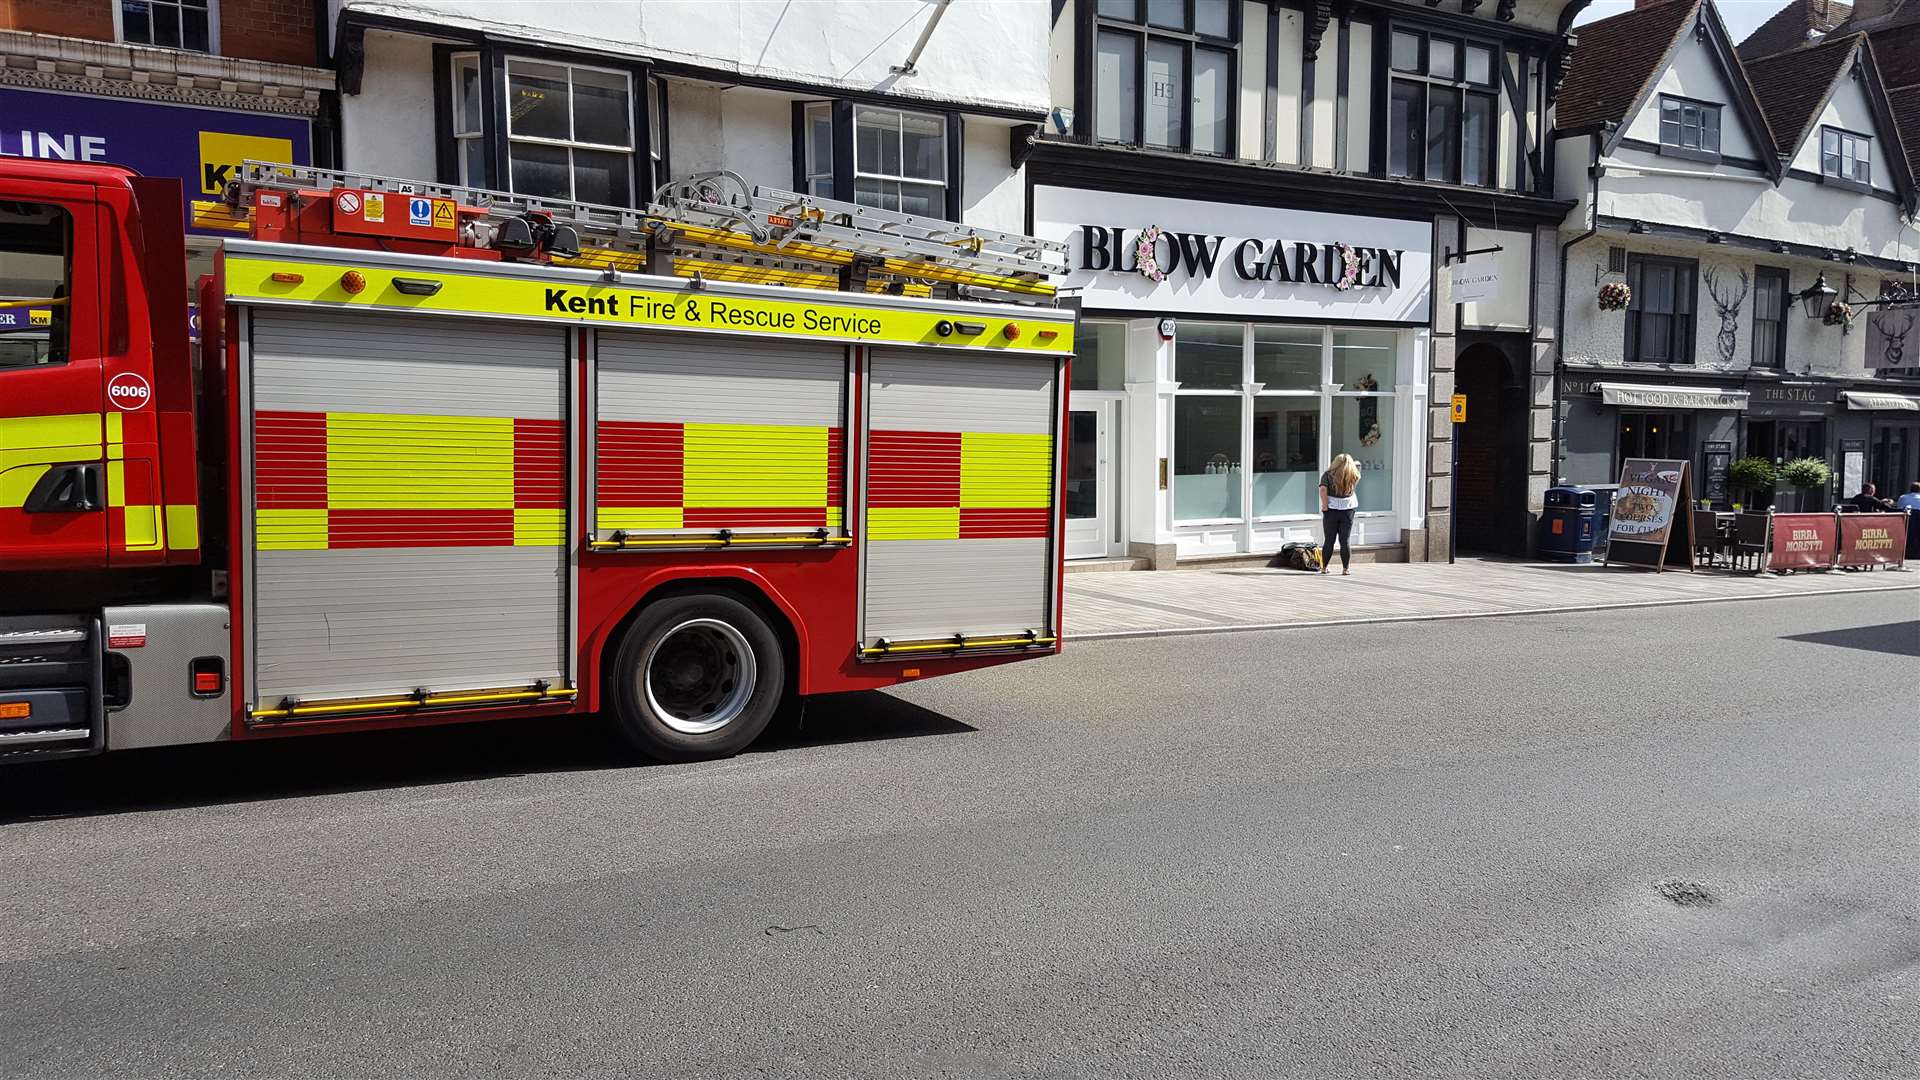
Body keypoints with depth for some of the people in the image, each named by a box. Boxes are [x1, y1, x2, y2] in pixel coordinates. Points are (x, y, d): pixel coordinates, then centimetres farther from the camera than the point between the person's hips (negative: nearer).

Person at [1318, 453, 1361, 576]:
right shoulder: (1353, 476, 1)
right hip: (1347, 511, 1)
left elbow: (1323, 489, -15)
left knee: (1329, 540, 7)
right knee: (1346, 541, 6)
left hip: (1331, 510, -1)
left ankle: (1324, 567, 12)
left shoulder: (1328, 474, -4)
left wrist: (1325, 506, -12)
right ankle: (1346, 568, 7)